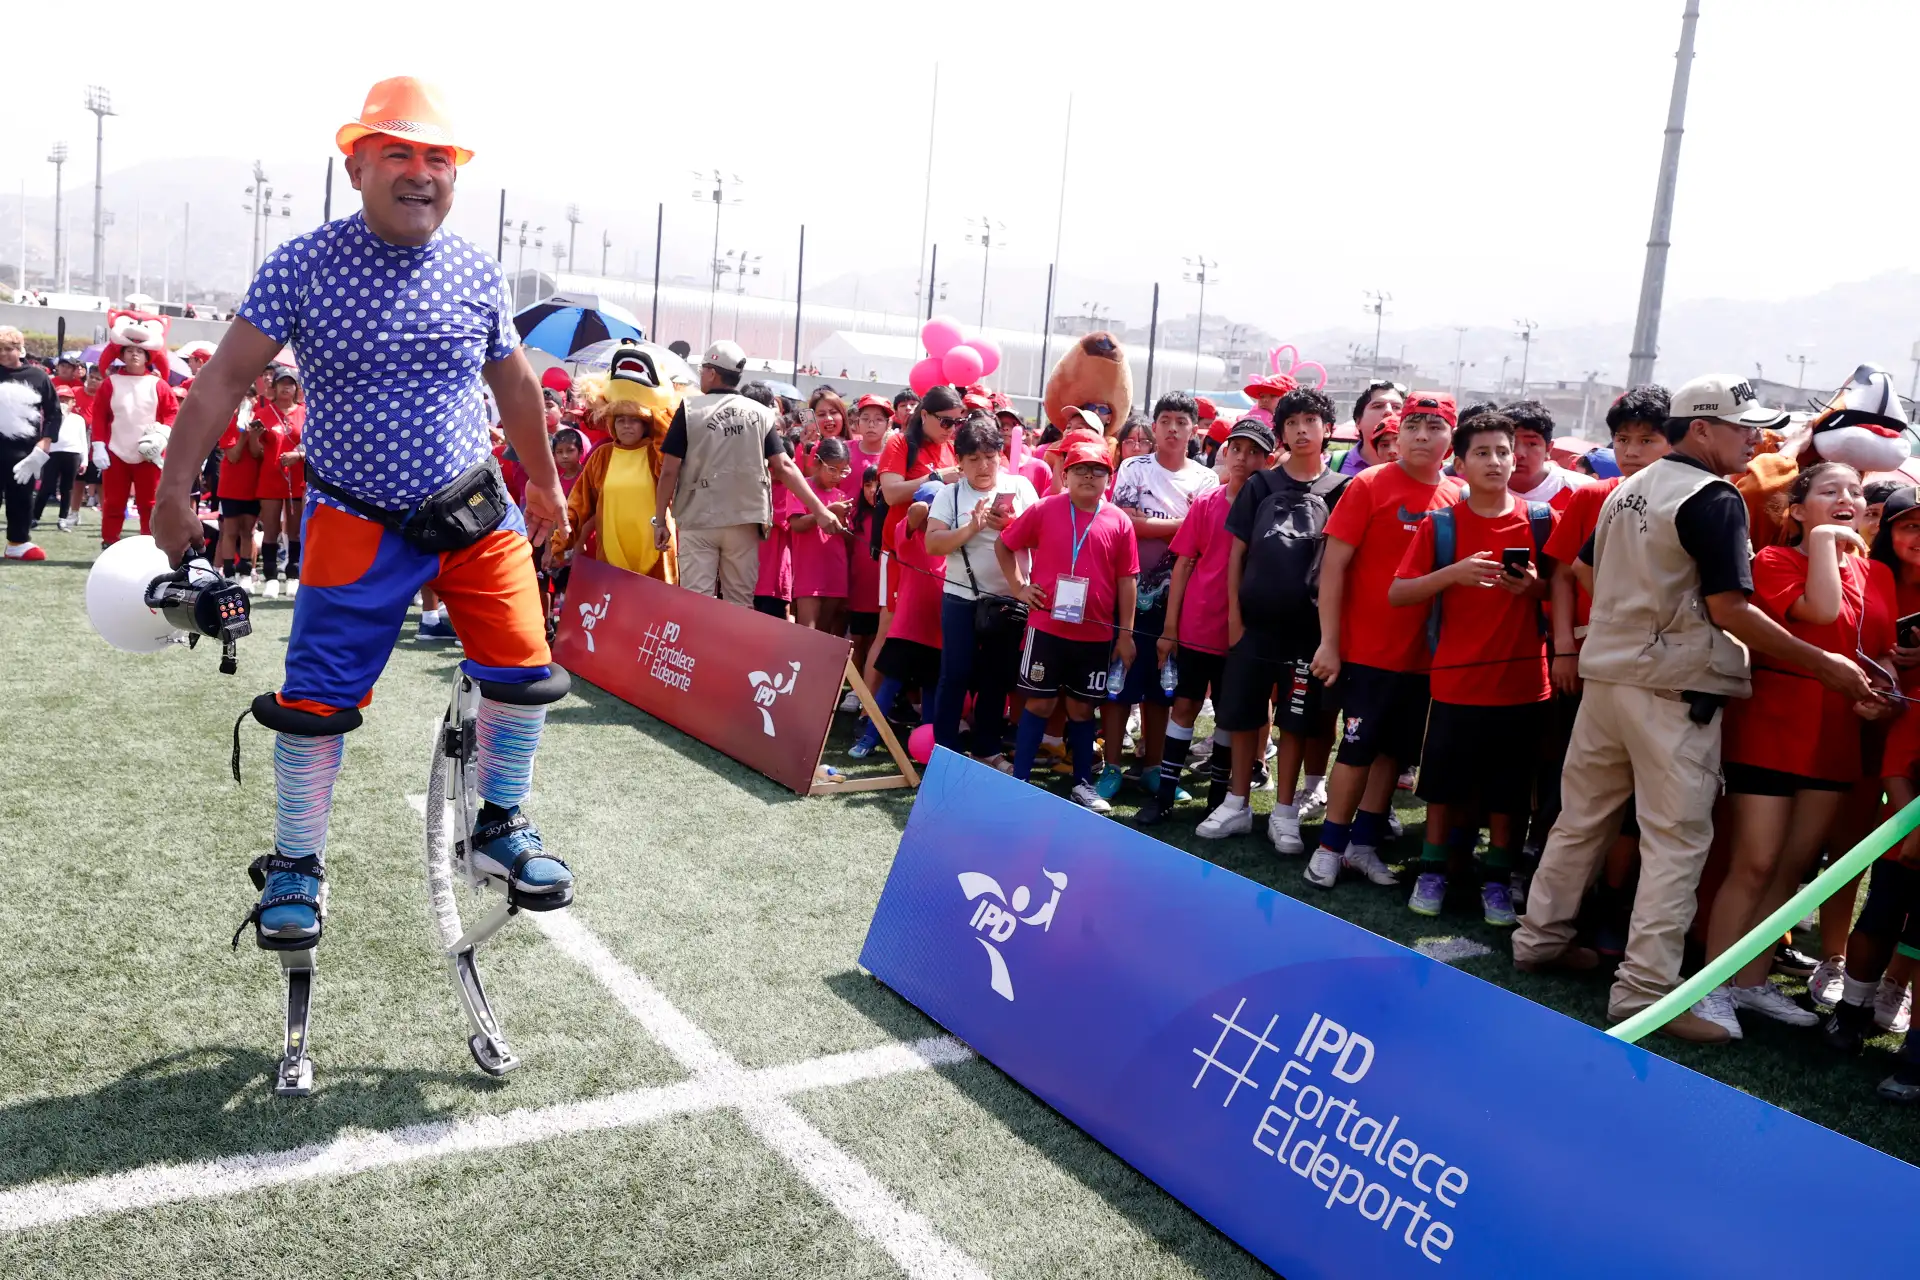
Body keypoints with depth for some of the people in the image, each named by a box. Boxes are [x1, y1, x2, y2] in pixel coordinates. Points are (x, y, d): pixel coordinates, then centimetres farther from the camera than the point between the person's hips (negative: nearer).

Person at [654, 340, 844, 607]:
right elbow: (784, 467, -2)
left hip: (698, 522, -2)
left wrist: (660, 520, 3)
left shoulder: (689, 410, -2)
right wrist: (819, 510, 0)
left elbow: (669, 471, -5)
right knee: (740, 605, 9)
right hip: (744, 521, 3)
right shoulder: (762, 414, 5)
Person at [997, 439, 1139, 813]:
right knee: (1040, 702, 4)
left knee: (1083, 706, 12)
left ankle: (1083, 783, 22)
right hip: (1047, 625, -2)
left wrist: (1125, 632, 1)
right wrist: (1018, 586, -1)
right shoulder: (1043, 510, -2)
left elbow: (1126, 580, 3)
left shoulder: (1119, 522, 1)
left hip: (1097, 632, 2)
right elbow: (1003, 545, 8)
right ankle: (1019, 779, 12)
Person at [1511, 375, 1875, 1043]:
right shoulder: (1716, 499, -12)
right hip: (1675, 688, -8)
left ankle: (1540, 937, 26)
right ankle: (1644, 987, -2)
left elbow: (1587, 570, 20)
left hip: (1605, 674, 8)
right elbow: (1729, 609, -16)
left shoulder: (1627, 491, 12)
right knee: (1677, 838, -3)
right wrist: (1823, 664, -11)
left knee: (1583, 818, 17)